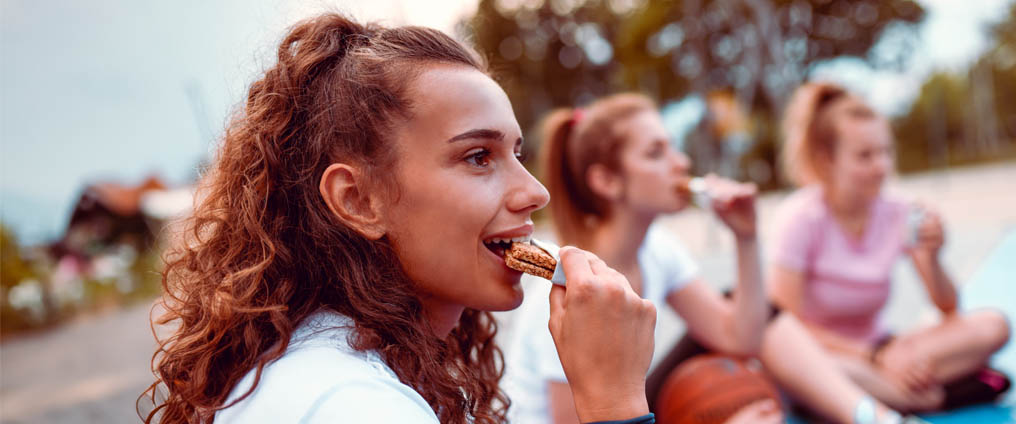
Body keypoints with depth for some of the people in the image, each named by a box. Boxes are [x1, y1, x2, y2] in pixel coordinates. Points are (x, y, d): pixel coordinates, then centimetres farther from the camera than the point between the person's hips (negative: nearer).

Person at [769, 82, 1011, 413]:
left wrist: (932, 259, -20)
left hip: (876, 349, 5)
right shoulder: (804, 218, -16)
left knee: (993, 326, -13)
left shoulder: (898, 215, -4)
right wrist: (876, 356, -20)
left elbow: (948, 309, 1)